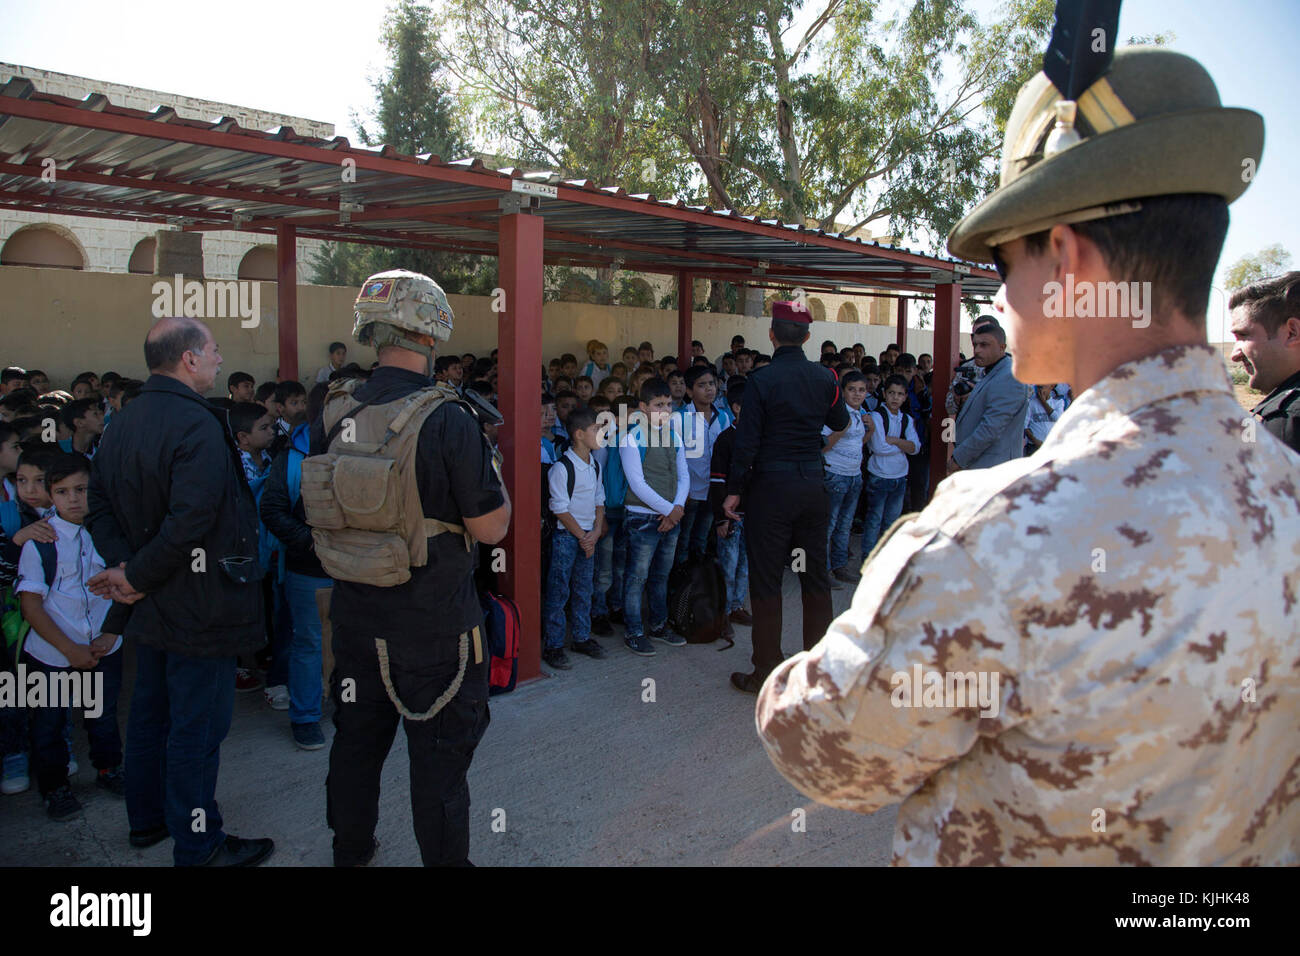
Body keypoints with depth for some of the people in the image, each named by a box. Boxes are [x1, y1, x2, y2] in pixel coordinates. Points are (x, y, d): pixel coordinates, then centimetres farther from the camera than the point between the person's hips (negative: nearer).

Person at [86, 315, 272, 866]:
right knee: (198, 727, 2)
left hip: (152, 610, 10)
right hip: (200, 608, -10)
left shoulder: (121, 423, 8)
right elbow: (190, 521, -30)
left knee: (151, 712, 22)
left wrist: (124, 566, -3)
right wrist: (137, 578, -18)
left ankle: (147, 819, 39)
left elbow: (100, 507, 8)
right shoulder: (197, 424, -23)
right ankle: (198, 846, 16)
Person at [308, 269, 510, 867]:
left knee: (357, 738, 23)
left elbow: (315, 508, 10)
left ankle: (350, 852, 42)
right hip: (433, 624, -6)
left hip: (354, 614, 6)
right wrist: (491, 467, -1)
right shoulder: (448, 420, -20)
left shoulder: (334, 416, -2)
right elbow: (490, 527, -16)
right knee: (439, 752, 9)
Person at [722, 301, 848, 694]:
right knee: (815, 576, 15)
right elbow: (840, 422, 17)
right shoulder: (824, 377, 2)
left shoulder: (761, 380, -12)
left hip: (771, 488, -4)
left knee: (766, 581, 4)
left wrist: (734, 490, -4)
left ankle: (766, 674, 11)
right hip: (813, 485, 5)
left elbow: (746, 441, -12)